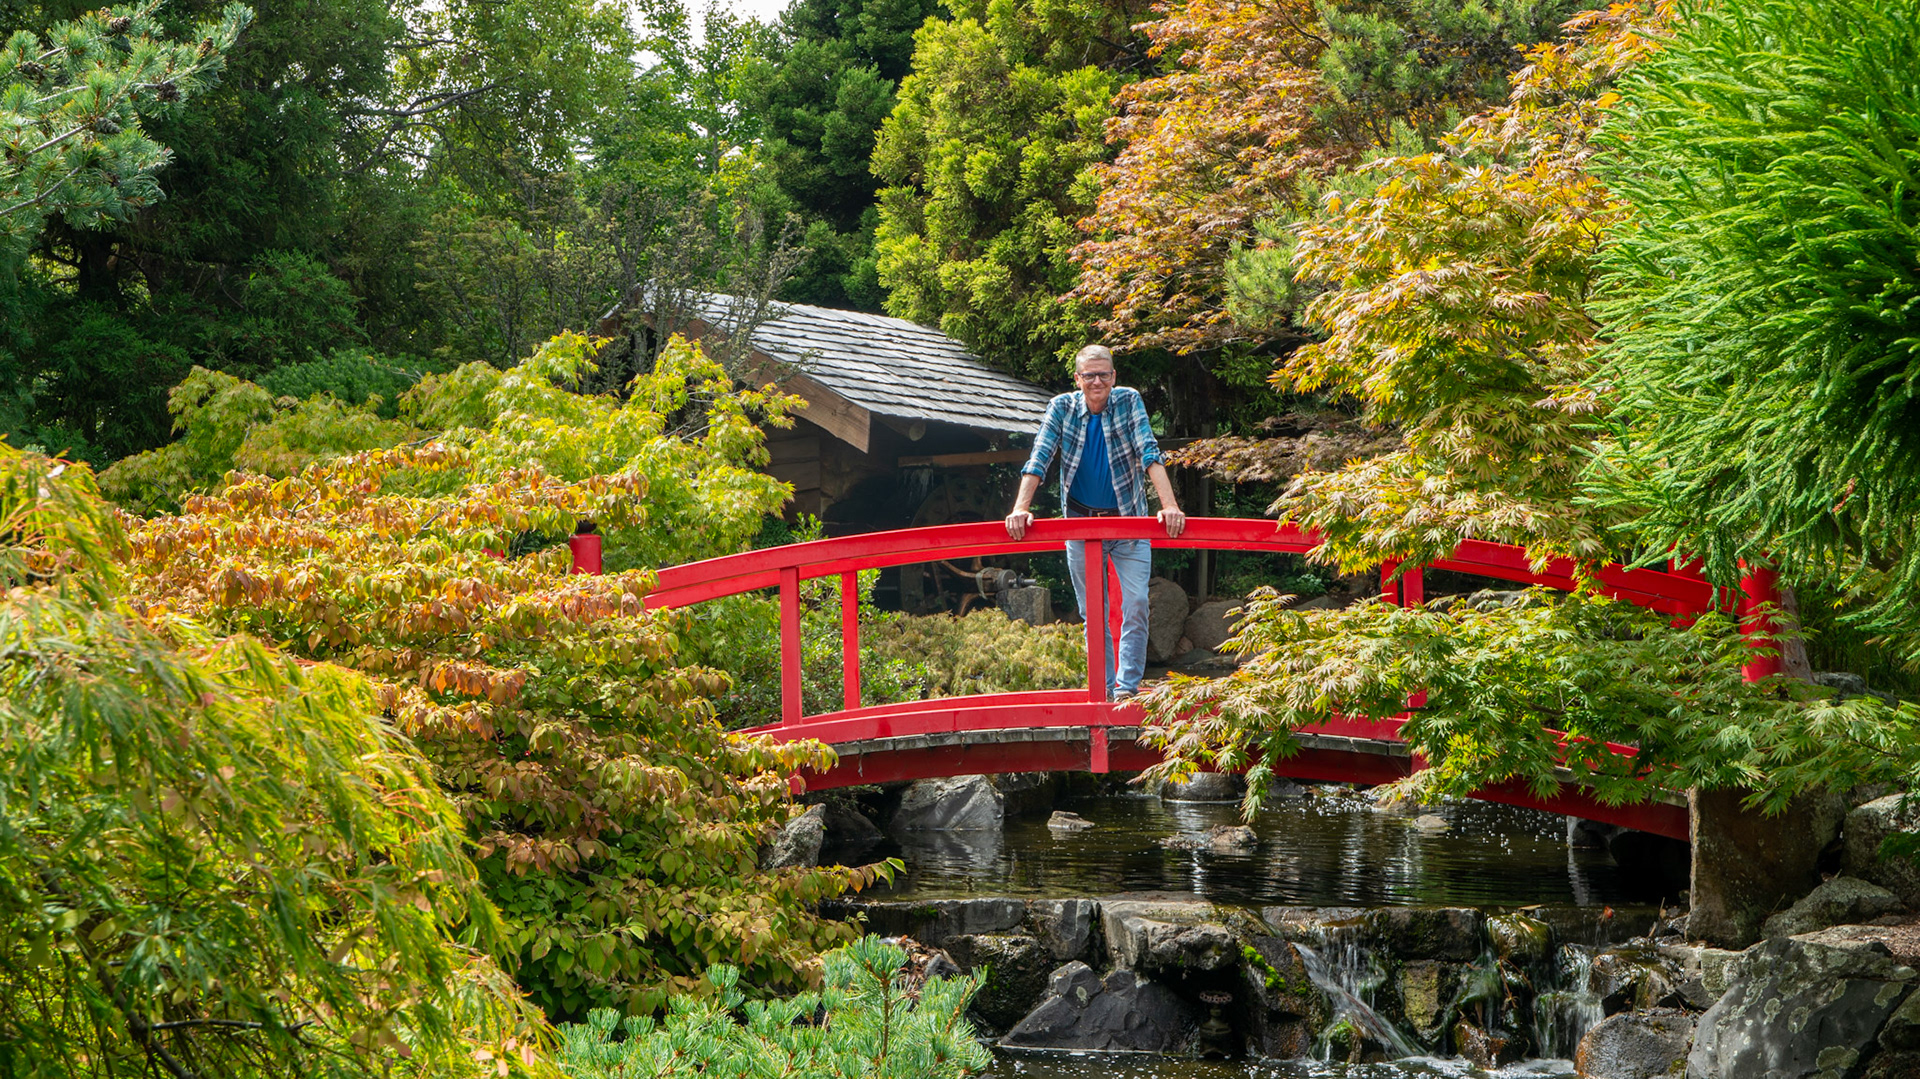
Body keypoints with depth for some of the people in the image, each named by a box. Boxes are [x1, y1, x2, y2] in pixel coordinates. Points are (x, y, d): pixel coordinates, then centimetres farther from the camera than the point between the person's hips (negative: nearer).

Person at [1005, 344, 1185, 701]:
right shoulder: (1062, 407, -5)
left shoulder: (1129, 402, -8)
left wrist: (1170, 506, -29)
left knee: (1136, 604, -11)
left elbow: (1150, 454, -17)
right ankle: (1103, 688, 11)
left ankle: (1127, 687, -6)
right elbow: (1038, 459, -11)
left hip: (1128, 520, -1)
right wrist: (1020, 509, -24)